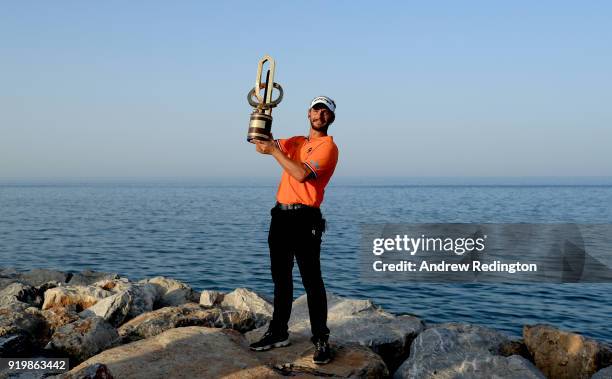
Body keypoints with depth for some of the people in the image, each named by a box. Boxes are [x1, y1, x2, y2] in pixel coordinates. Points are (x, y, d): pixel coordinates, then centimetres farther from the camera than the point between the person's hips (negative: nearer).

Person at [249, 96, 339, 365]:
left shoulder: (328, 146, -5)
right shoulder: (296, 141, 20)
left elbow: (301, 174, -18)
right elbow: (261, 140, 19)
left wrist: (274, 150, -14)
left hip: (304, 218, -7)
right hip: (281, 214, 7)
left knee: (311, 280, -6)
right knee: (280, 277, 13)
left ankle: (321, 340, 0)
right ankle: (278, 333, 24)